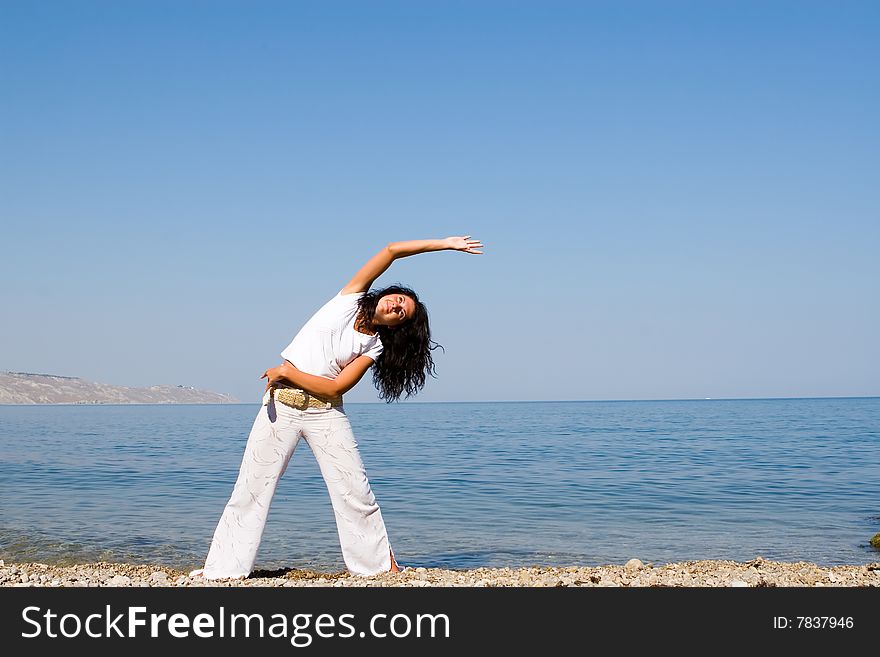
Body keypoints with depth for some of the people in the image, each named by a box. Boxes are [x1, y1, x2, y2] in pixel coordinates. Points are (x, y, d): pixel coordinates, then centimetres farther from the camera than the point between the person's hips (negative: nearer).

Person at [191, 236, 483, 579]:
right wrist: (444, 244, 1)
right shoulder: (351, 297, 4)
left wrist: (286, 372, -15)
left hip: (325, 412, 0)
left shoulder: (374, 348, 1)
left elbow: (335, 388, -11)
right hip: (281, 404, 0)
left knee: (355, 490, -3)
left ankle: (380, 564, 10)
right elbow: (391, 250, 0)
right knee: (251, 488, 1)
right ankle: (223, 567, 9)